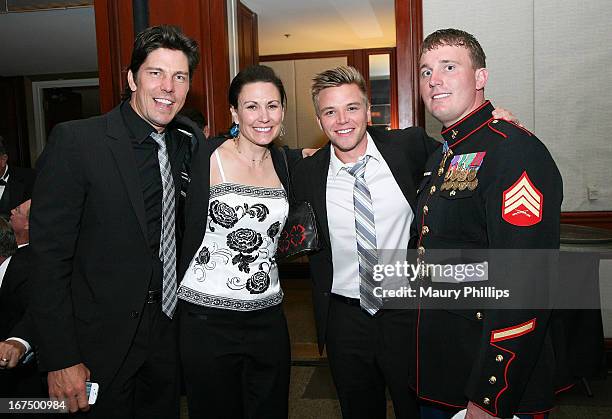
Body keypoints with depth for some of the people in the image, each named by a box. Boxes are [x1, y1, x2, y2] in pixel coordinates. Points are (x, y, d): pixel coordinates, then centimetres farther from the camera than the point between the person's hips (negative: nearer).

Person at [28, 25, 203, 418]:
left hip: (170, 328, 5)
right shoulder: (75, 140, -15)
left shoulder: (191, 141, 0)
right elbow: (50, 255, -15)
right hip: (102, 341, -4)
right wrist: (61, 359, -16)